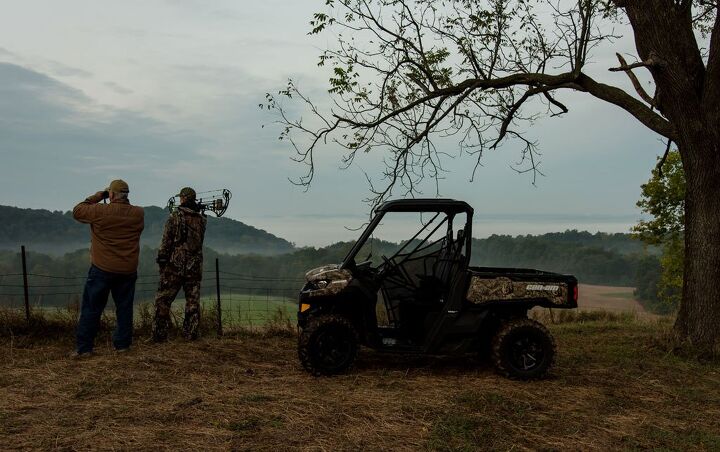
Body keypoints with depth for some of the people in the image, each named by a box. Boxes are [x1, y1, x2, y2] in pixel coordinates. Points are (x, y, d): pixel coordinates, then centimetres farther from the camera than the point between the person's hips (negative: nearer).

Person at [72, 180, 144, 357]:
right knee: (124, 308, 13)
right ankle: (122, 344, 18)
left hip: (102, 269, -3)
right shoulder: (138, 214, -3)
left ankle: (84, 347, 8)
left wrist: (99, 196, 6)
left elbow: (77, 211, 3)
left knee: (91, 309, 5)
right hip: (128, 270, 3)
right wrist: (124, 203, 10)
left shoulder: (99, 212, -13)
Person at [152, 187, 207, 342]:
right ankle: (191, 333, 11)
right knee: (193, 301, 10)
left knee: (163, 300, 4)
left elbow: (167, 240, -9)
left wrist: (161, 259, -2)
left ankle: (159, 334, 3)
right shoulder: (202, 218, 6)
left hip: (175, 264, -4)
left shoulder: (176, 216, -7)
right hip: (195, 266, 4)